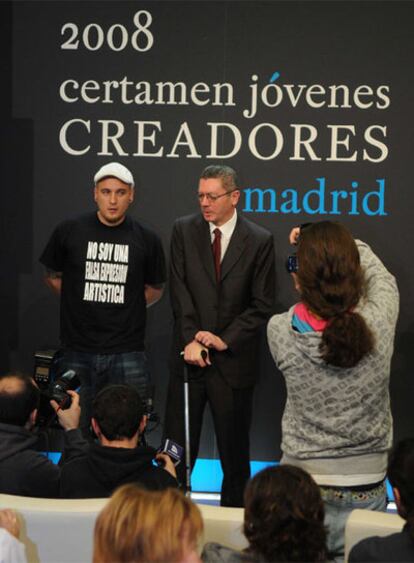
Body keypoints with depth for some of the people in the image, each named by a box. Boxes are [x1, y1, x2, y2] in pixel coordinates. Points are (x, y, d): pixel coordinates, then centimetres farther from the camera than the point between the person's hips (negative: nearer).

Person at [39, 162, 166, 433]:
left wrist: (125, 307, 7)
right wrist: (81, 303, 8)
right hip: (78, 352, 0)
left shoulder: (146, 239, 1)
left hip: (127, 352, 0)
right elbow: (53, 277, 14)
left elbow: (155, 289, 15)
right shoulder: (69, 232, 0)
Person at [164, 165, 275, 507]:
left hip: (233, 360, -1)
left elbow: (262, 305, -2)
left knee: (234, 450, 8)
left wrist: (224, 340, -10)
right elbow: (179, 290, 0)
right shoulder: (184, 230, 4)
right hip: (189, 355, 1)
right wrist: (191, 338, -10)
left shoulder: (259, 241, -2)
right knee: (177, 446, 3)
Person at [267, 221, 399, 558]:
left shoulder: (281, 332, -18)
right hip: (367, 490, 1)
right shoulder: (379, 324, -17)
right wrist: (342, 245, 16)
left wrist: (310, 254, 11)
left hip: (304, 487, -1)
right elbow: (380, 276, 7)